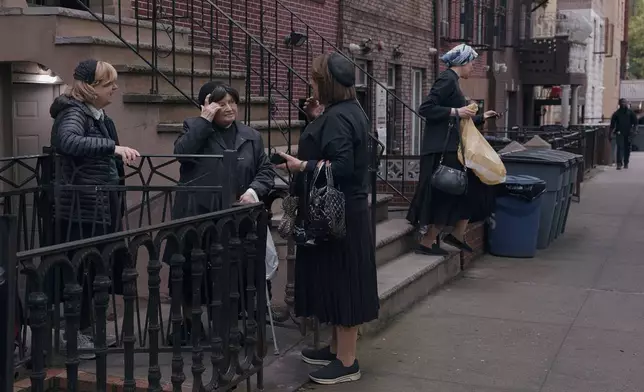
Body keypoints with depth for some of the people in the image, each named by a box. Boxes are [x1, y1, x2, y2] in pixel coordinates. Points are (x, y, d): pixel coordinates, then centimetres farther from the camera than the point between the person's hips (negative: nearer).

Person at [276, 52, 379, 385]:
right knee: (338, 282, 17)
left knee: (340, 283, -2)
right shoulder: (348, 111, 12)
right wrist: (317, 119, 10)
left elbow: (342, 167, -26)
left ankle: (347, 362, 7)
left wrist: (301, 166, -21)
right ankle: (338, 348, 29)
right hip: (342, 211, 11)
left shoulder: (337, 117, -20)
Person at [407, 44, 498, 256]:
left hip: (451, 147, 10)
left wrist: (481, 117, 27)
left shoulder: (452, 81, 18)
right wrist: (455, 111, -19)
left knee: (473, 188, 12)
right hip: (442, 148, -10)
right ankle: (427, 242, 4)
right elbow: (425, 108, -20)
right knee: (444, 195, -5)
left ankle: (457, 234, 16)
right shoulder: (447, 79, -11)